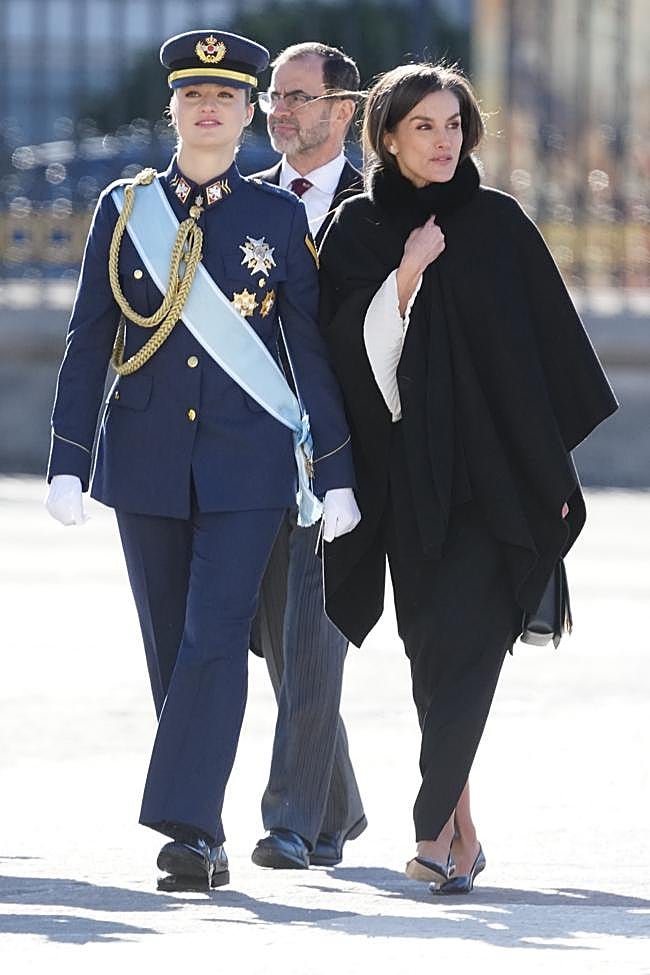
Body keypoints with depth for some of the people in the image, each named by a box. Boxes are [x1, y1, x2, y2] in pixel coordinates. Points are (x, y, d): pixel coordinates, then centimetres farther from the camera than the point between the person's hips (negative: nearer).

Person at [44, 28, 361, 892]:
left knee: (216, 636, -14)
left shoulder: (280, 217, 2)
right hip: (148, 462, 2)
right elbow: (88, 342, 6)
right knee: (170, 647, 6)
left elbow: (314, 349, 4)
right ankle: (202, 839, 15)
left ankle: (189, 826, -18)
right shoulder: (125, 209, 5)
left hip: (247, 463, -2)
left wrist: (336, 473, 1)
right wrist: (70, 461, -1)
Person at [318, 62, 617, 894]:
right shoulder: (356, 230, 4)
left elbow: (548, 342, 5)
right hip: (405, 471, 1)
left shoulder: (498, 223, 3)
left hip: (494, 469, -1)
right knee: (433, 647, 5)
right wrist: (406, 275, -16)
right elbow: (350, 349, -4)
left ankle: (435, 826, -16)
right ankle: (459, 825, 14)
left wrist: (556, 464, 1)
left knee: (464, 640, -12)